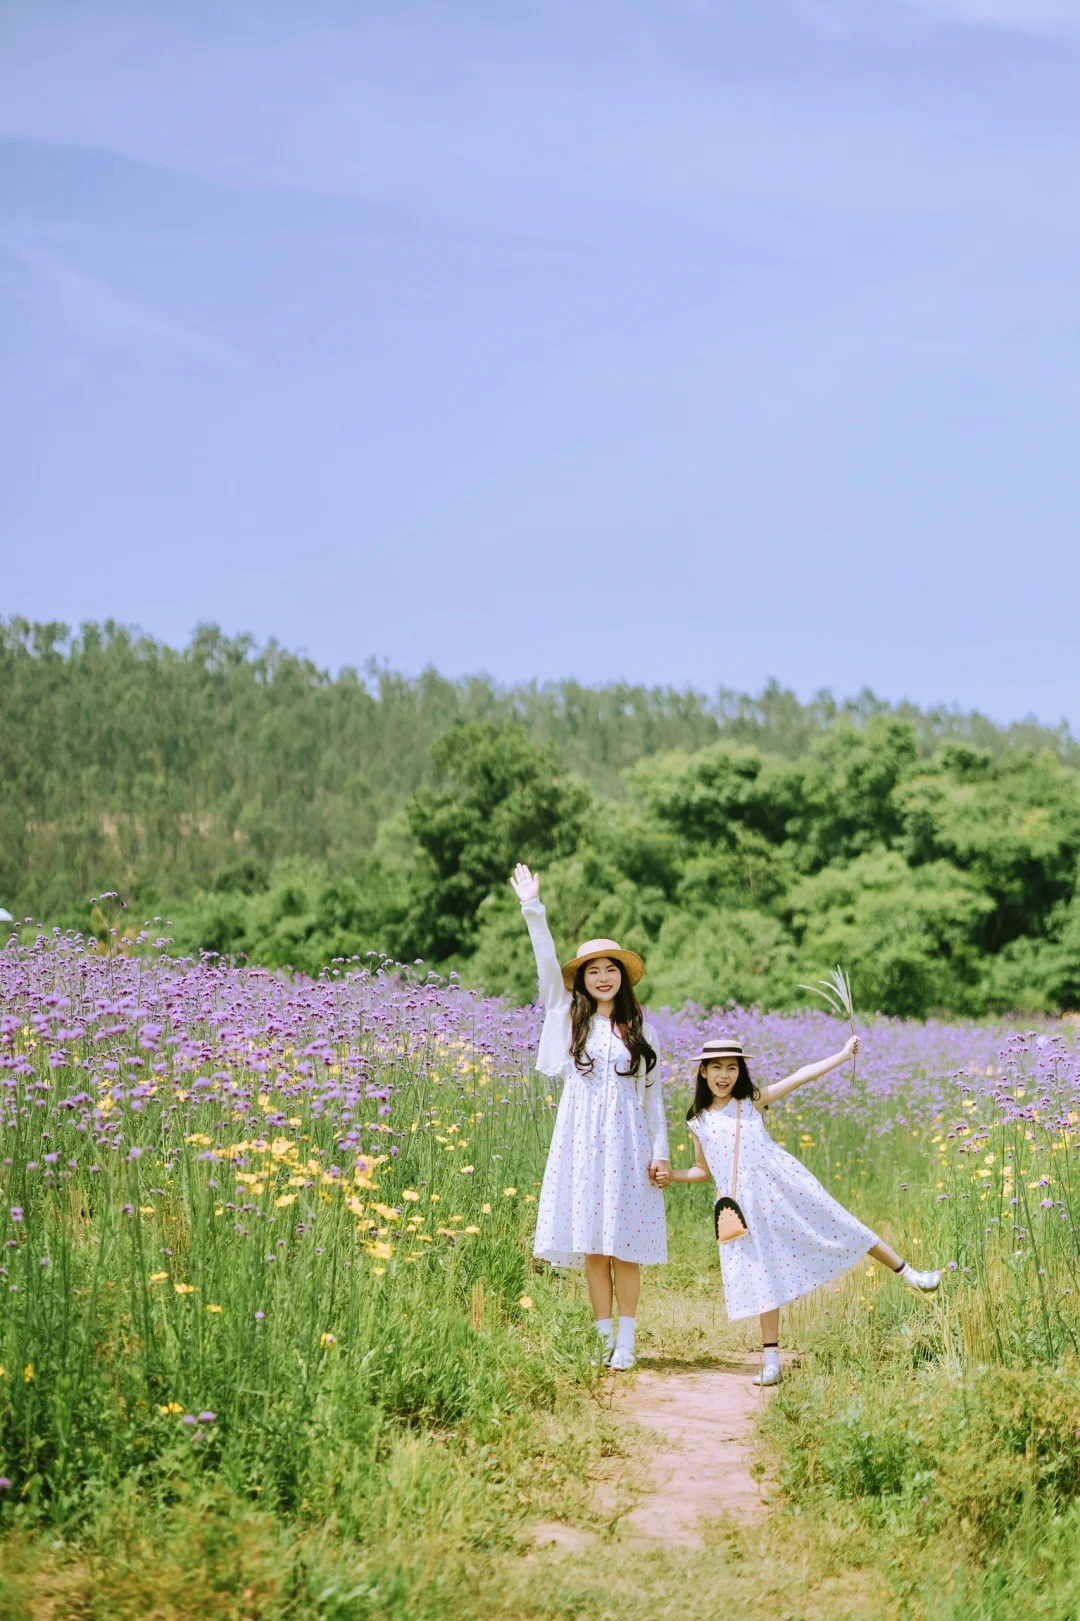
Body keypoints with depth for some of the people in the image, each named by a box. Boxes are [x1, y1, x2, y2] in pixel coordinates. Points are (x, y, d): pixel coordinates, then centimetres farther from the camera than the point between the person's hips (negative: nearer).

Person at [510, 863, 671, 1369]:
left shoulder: (640, 1028, 8)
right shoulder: (570, 1018, 7)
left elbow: (653, 1094, 8)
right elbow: (547, 964, -3)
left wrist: (661, 1153, 3)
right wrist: (532, 909, -12)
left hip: (629, 1144, 0)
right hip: (583, 1141, 0)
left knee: (626, 1247, -1)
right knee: (592, 1248, 0)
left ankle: (626, 1341, 4)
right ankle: (604, 1338, 7)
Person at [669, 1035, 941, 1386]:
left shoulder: (753, 1101, 4)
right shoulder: (698, 1122, 8)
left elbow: (800, 1077, 0)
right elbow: (703, 1170, 17)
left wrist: (844, 1055, -3)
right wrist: (670, 1175, 1)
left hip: (782, 1183, -1)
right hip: (743, 1204, 1)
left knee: (837, 1227, 1)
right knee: (763, 1276, 2)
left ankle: (908, 1273, 15)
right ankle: (770, 1360, 6)